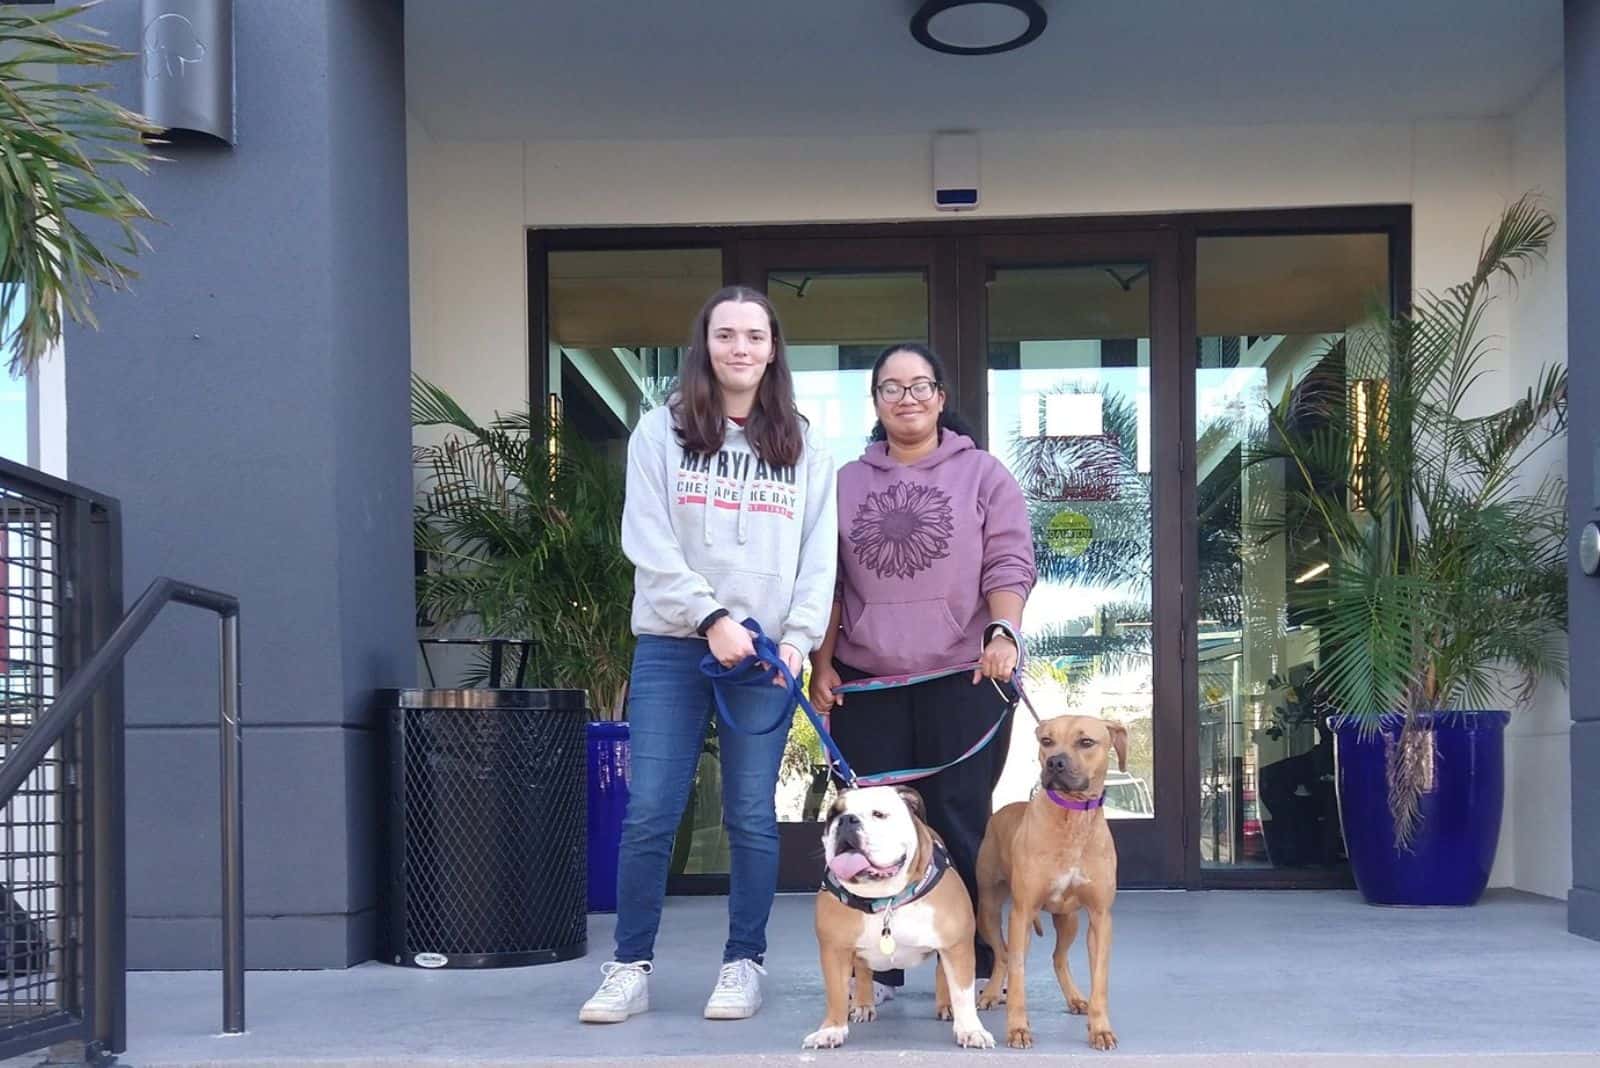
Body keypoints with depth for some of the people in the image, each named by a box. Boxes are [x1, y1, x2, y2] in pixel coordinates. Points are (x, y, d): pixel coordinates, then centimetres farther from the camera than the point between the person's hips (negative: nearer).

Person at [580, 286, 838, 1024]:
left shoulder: (803, 446, 10)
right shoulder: (662, 431, 5)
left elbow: (819, 555, 6)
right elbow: (648, 543, -4)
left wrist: (798, 638, -8)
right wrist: (710, 616, -14)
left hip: (766, 652, 1)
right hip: (672, 646, -1)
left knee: (751, 815, 3)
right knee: (649, 813, -2)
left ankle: (744, 964, 14)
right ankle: (631, 966, 8)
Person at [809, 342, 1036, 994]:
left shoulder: (982, 475, 7)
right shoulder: (847, 482, 14)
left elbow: (1009, 566, 0)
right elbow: (829, 583, 13)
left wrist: (1003, 633, -16)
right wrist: (823, 663, 6)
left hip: (962, 678, -2)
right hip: (866, 683, 2)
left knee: (961, 823, -2)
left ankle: (973, 965, 6)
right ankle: (874, 968, 8)